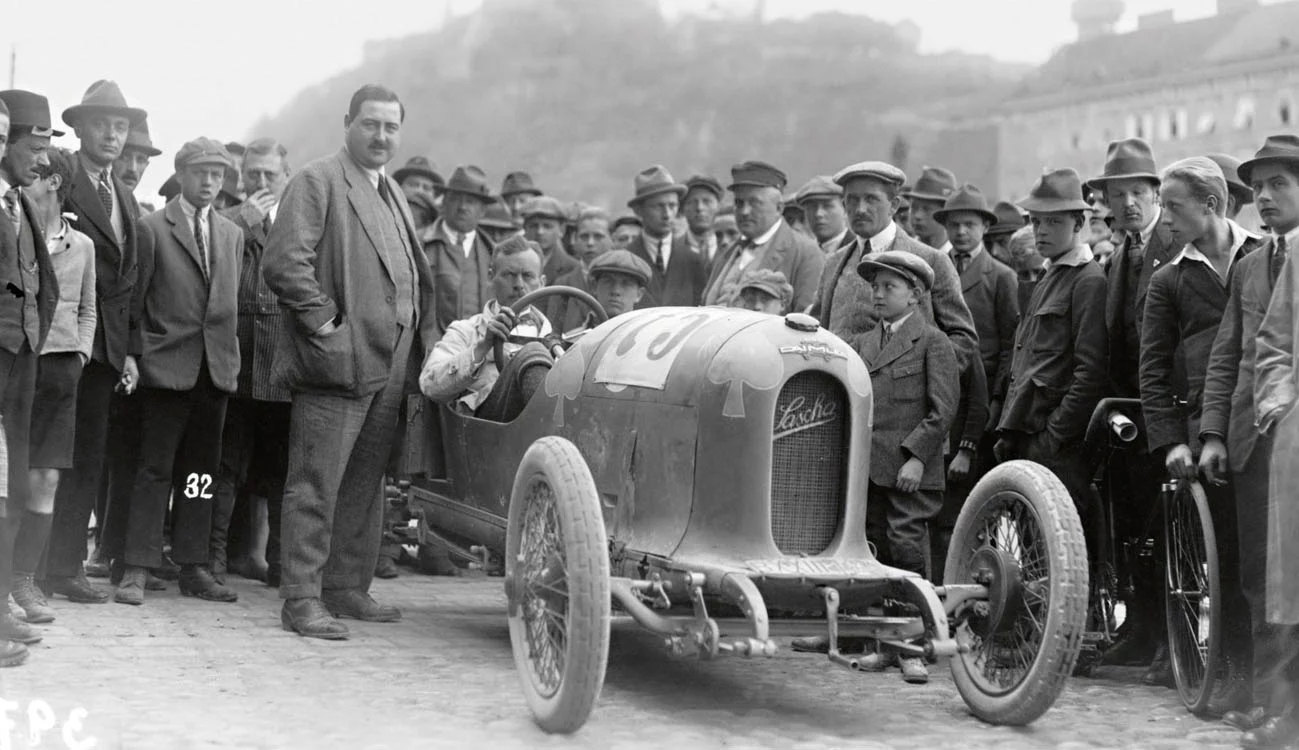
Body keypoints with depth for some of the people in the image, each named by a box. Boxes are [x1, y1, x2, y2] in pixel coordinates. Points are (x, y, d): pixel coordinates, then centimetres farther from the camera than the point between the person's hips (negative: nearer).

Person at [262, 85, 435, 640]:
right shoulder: (316, 181, -5)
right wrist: (324, 322, -17)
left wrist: (428, 333, 17)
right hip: (336, 363, -8)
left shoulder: (392, 194, 21)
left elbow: (415, 275, 29)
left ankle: (347, 588, 23)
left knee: (363, 485, 14)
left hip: (388, 366, 9)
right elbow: (283, 260, -16)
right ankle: (301, 599, -4)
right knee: (316, 485, -6)